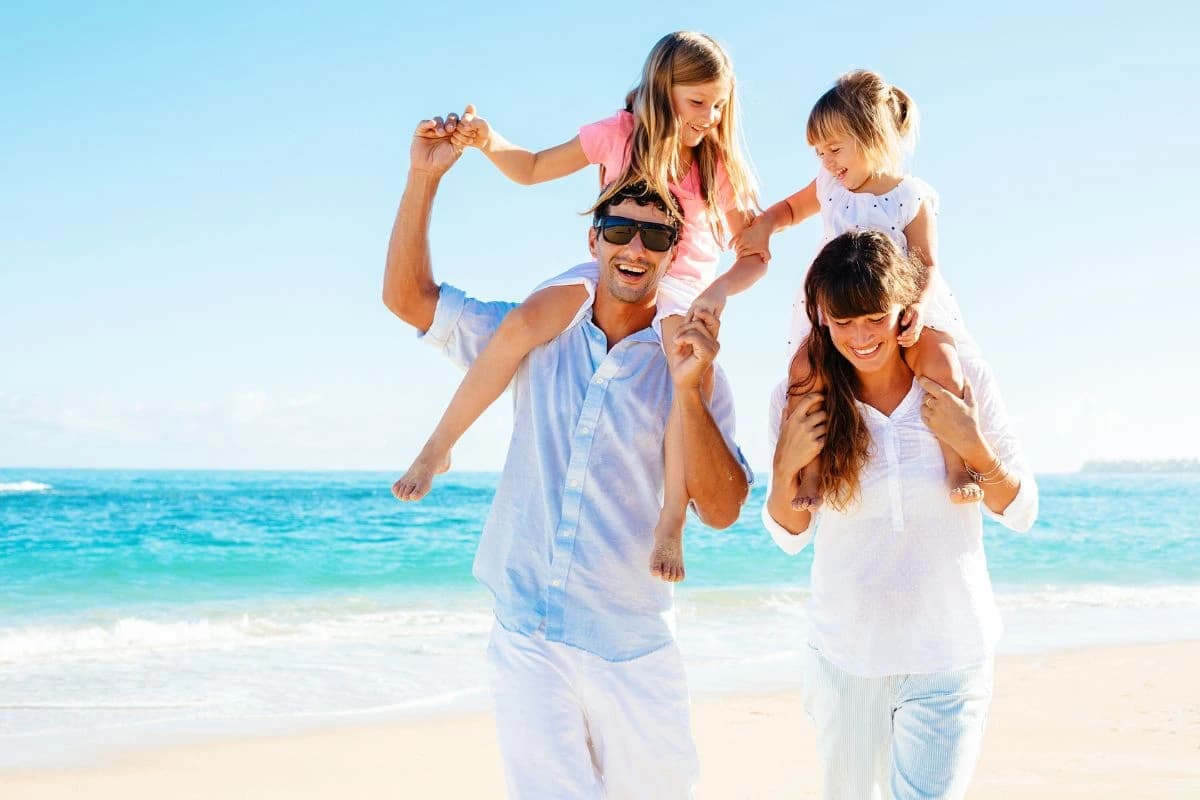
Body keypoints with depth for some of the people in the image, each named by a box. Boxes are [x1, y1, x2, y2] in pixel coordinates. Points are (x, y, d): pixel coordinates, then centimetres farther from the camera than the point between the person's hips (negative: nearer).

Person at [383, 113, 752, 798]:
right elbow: (408, 295, 7)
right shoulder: (534, 338, 7)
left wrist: (688, 392, -20)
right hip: (526, 638, 1)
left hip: (633, 649, -1)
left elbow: (722, 510, -8)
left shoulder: (691, 368, -1)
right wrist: (425, 177, -2)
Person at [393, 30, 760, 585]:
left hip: (682, 284, -1)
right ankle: (437, 450, -16)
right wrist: (485, 140, -10)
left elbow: (754, 253, 0)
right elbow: (533, 169, 10)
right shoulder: (617, 134, -1)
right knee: (521, 325, -30)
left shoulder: (720, 165, -2)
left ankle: (671, 524, -23)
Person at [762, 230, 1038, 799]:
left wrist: (975, 447, -20)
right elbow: (790, 537, 2)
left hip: (950, 653, -2)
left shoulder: (960, 379, -9)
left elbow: (1021, 514, -2)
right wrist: (786, 467, -17)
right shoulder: (801, 397, -7)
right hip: (845, 653, 2)